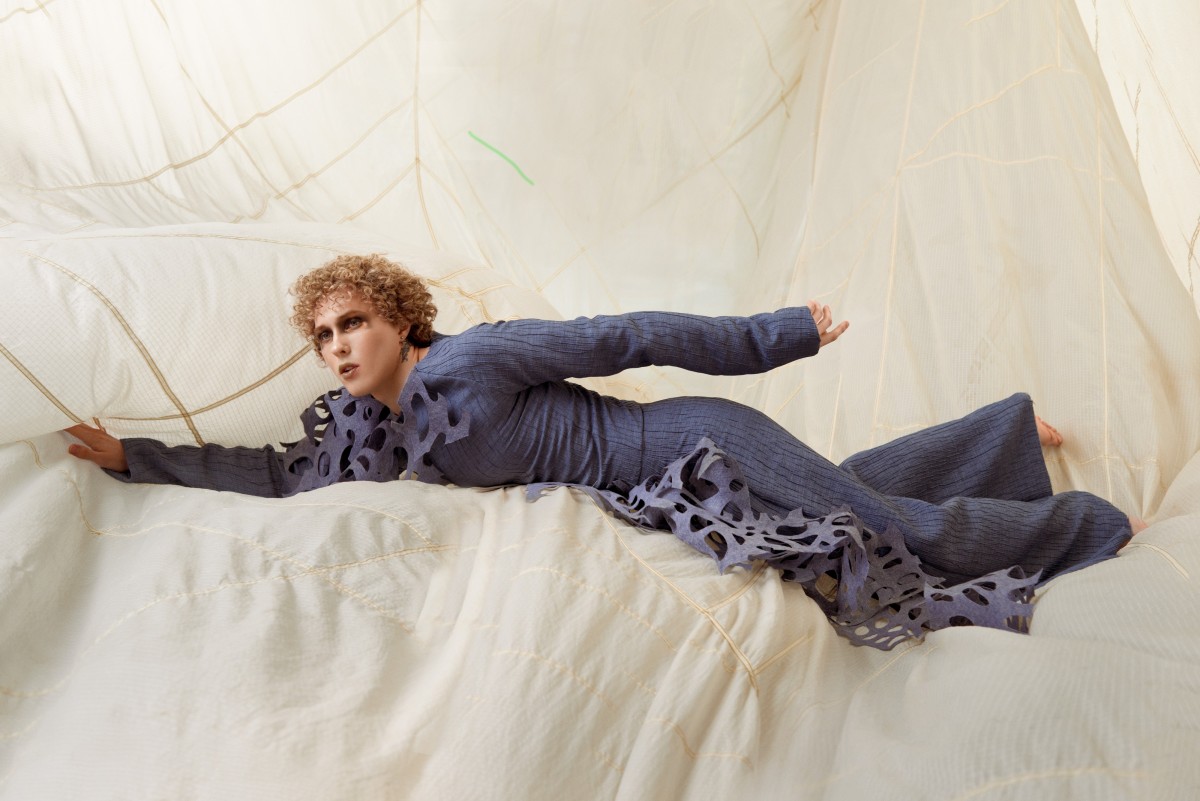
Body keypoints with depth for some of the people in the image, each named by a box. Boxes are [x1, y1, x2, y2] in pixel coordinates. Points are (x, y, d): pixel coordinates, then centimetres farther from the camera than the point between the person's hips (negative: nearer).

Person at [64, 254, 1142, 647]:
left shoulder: (471, 361, -21)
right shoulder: (374, 429, 3)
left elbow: (630, 336, -18)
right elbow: (284, 475, 12)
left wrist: (784, 335, -12)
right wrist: (134, 455, 10)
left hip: (700, 446, -7)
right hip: (671, 484, 7)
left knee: (905, 529, 1)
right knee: (858, 481, 23)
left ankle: (1097, 524, 27)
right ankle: (1017, 427, 44)